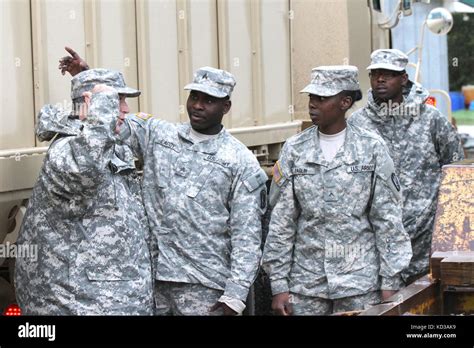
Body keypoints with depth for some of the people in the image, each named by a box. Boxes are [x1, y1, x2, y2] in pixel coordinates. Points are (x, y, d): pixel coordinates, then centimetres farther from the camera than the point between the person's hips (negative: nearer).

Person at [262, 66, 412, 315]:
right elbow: (281, 222, 3)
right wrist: (279, 285, -1)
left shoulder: (371, 148, 0)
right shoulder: (294, 150, 3)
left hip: (361, 281, -1)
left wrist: (390, 283, -3)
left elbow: (387, 219, 0)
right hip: (305, 283, 1)